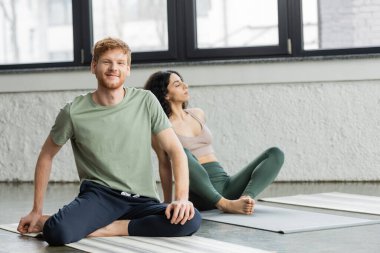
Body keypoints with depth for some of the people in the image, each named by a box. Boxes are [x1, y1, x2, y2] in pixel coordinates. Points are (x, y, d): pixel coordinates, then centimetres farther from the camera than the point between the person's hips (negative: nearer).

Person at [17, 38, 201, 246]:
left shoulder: (145, 102, 0)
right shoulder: (74, 112, -2)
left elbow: (175, 150, -1)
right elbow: (46, 156, 11)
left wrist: (182, 197, -17)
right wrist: (36, 211, 10)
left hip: (142, 201, 3)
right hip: (98, 195, -2)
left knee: (191, 220, -29)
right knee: (57, 233, -35)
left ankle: (107, 228, -15)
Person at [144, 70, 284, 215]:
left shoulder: (198, 114, 19)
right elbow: (164, 164, 6)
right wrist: (167, 201, 8)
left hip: (226, 183, 7)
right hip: (200, 195, -7)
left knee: (275, 154, -7)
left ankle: (246, 198, -34)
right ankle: (226, 204, -41)